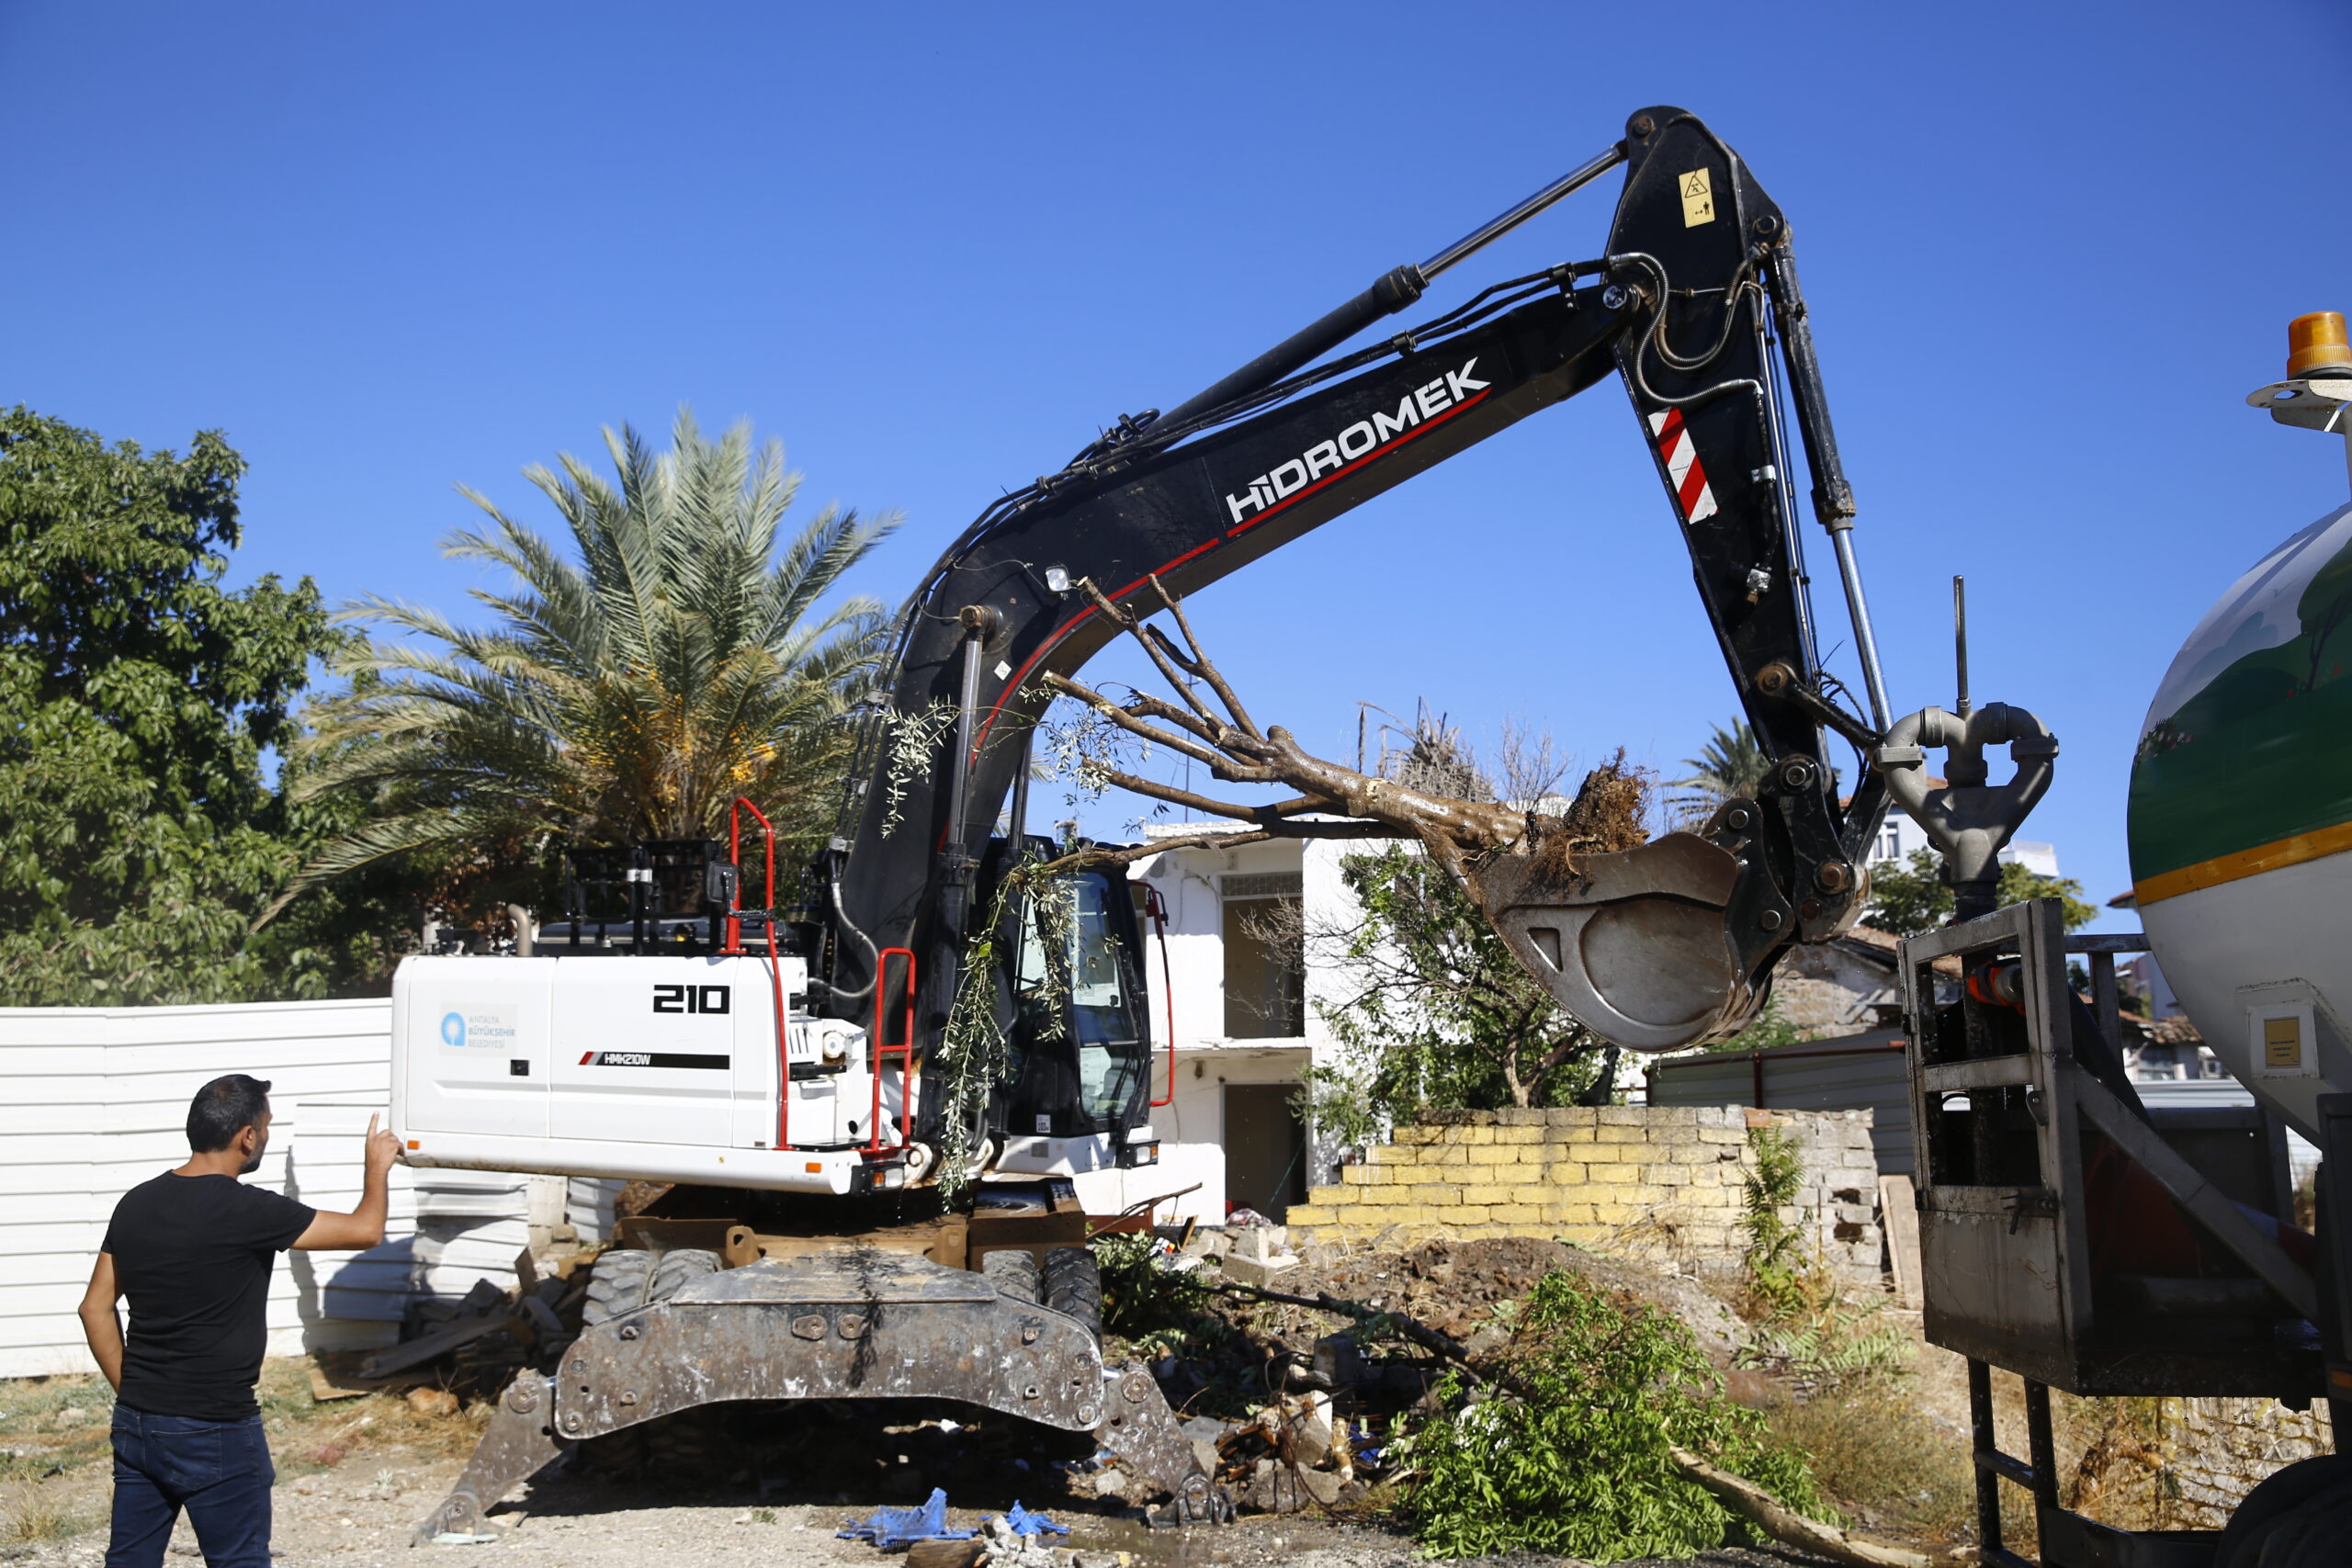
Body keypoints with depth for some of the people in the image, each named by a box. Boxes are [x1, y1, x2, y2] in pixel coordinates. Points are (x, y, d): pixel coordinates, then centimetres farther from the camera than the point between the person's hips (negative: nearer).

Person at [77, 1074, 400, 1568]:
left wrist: (131, 1392, 15)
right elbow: (365, 1230, -11)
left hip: (136, 1424, 7)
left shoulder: (136, 1204, 3)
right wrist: (377, 1166, 7)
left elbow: (95, 1308, 11)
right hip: (215, 1435, -7)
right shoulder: (246, 1211, -18)